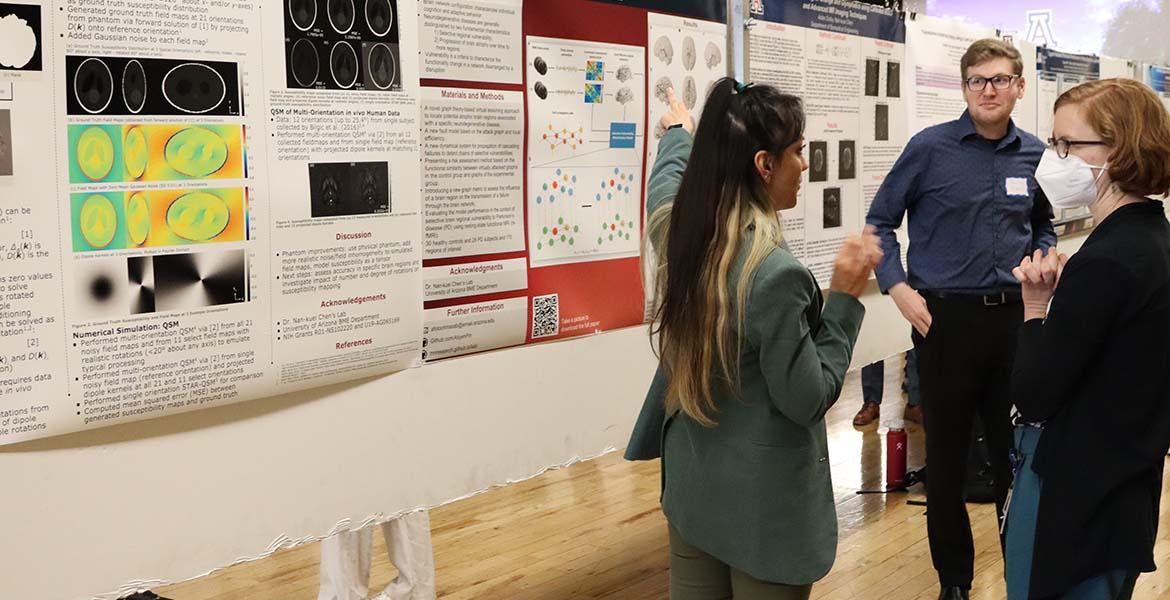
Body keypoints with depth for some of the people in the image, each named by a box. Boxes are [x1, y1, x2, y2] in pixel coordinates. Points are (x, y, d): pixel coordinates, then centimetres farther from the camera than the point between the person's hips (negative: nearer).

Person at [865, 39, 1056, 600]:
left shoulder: (1033, 153, 6)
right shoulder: (930, 147, -6)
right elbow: (880, 221, 0)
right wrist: (899, 289, -10)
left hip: (1014, 317, 3)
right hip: (945, 317, -3)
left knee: (1016, 450, 10)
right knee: (947, 455, 6)